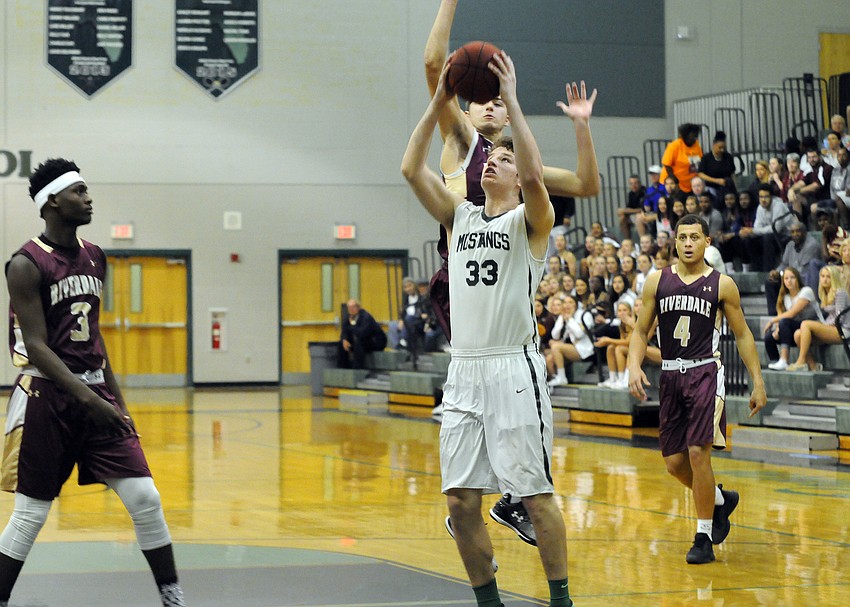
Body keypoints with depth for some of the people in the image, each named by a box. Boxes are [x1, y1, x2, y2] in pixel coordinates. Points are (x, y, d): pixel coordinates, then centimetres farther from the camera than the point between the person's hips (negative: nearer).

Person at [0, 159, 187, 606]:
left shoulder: (94, 258, 10)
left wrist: (115, 398, 16)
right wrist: (89, 399, -26)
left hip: (94, 392, 6)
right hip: (46, 396, -6)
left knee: (145, 498, -1)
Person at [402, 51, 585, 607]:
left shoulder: (531, 220, 2)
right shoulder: (460, 216, 16)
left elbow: (534, 173, -20)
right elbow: (412, 169, 5)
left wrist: (511, 101, -18)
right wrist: (440, 102, -1)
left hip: (514, 369, -5)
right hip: (464, 370, 5)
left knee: (536, 493, -3)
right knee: (461, 502, 3)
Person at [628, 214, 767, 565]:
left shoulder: (722, 285, 0)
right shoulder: (657, 281, 7)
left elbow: (742, 335, 6)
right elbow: (641, 331, 9)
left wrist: (758, 382, 2)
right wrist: (634, 367, -8)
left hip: (705, 374, -4)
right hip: (670, 377, 4)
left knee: (698, 453, -14)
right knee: (674, 462, 6)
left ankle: (703, 538, -3)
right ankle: (720, 499, 35)